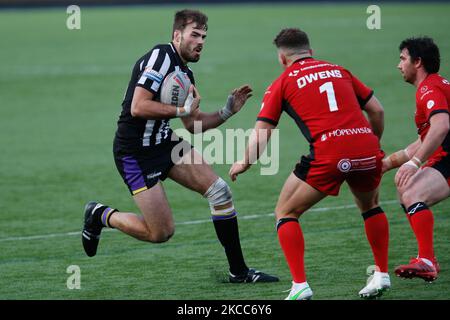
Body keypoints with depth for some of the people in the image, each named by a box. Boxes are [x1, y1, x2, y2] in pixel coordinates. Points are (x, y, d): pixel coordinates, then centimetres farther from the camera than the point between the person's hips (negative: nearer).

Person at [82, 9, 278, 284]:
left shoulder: (185, 73, 13)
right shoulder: (161, 57, -15)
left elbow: (193, 124, 19)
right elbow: (138, 107, -25)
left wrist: (228, 111, 6)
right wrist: (182, 110, -18)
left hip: (166, 144, 9)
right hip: (135, 153, -9)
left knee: (220, 191, -6)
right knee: (161, 233, -8)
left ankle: (239, 270, 1)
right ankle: (101, 215, 17)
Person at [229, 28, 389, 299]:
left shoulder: (282, 83, 13)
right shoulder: (338, 71, 23)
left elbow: (261, 135, 8)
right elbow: (377, 109, 20)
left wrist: (245, 163, 24)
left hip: (328, 155, -4)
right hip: (367, 149, 4)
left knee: (286, 213, 14)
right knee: (370, 206, 34)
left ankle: (300, 286, 2)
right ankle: (382, 275, 29)